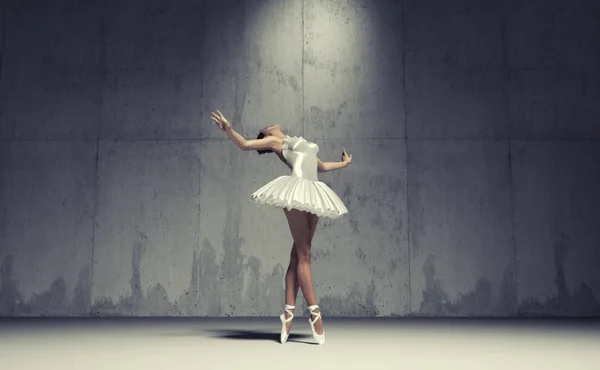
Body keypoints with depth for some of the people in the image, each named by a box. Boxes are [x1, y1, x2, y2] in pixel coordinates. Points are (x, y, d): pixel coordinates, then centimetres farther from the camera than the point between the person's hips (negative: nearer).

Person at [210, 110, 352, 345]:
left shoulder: (303, 145, 33)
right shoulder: (274, 142, 15)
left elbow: (322, 167, 42)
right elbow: (244, 144, 8)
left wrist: (343, 164, 53)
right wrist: (228, 129, -8)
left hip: (313, 193, 6)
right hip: (295, 191, -6)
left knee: (298, 255, 0)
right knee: (303, 255, -10)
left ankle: (289, 312, 0)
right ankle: (314, 312, -12)